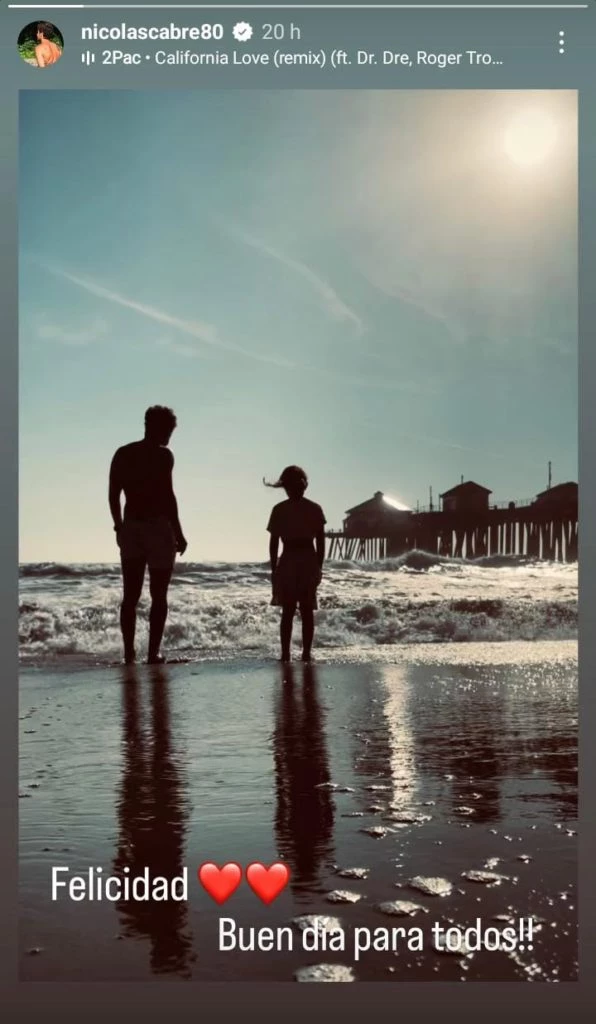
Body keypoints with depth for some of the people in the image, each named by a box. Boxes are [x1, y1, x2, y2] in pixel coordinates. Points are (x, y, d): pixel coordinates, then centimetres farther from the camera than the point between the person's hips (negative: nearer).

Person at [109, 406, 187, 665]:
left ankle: (129, 653, 8)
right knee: (158, 596, 2)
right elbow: (167, 495, -14)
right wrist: (178, 533, -9)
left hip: (130, 527, 5)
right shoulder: (162, 455, -8)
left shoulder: (123, 454, 9)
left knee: (130, 595, 8)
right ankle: (153, 653, 0)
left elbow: (113, 495, 10)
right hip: (158, 527, -5)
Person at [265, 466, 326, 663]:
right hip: (309, 563, 2)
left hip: (288, 563, -1)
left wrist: (274, 569, 4)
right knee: (307, 612, 8)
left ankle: (285, 654, 3)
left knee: (287, 612, 5)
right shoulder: (315, 509, 2)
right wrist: (319, 567, 10)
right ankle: (306, 653, 8)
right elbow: (321, 542, 2)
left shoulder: (279, 510, -4)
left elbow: (274, 542, -3)